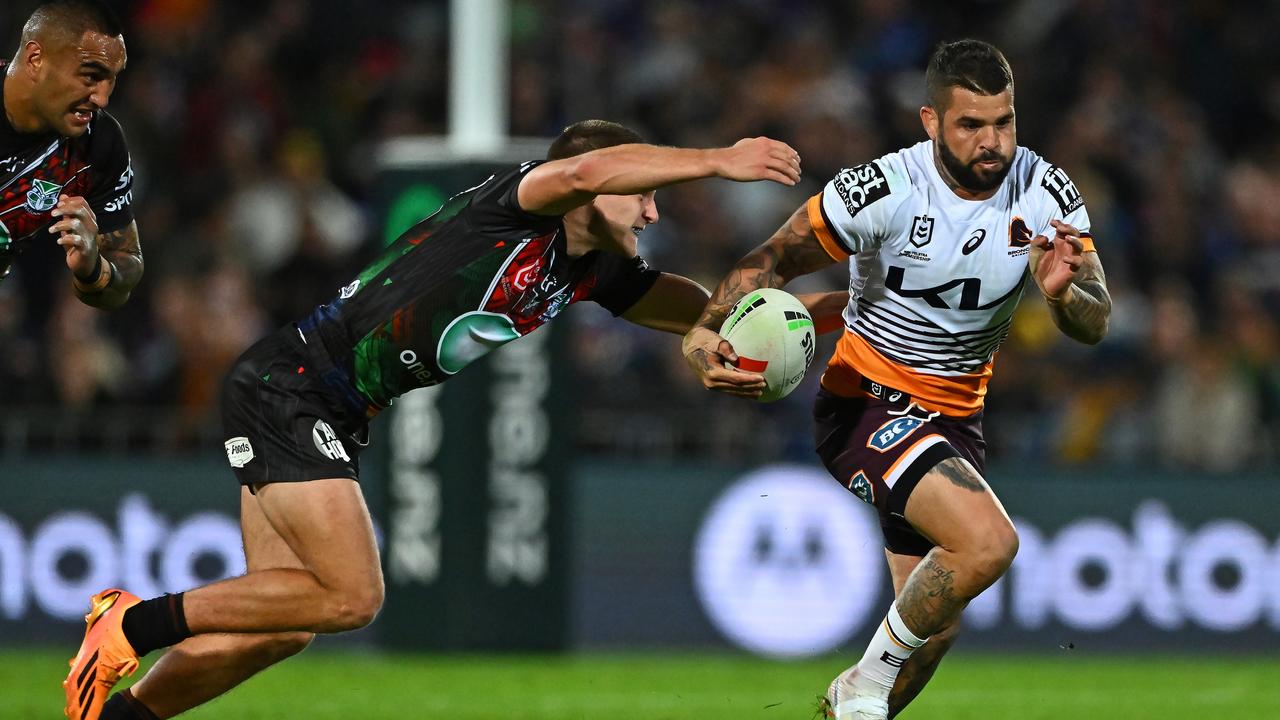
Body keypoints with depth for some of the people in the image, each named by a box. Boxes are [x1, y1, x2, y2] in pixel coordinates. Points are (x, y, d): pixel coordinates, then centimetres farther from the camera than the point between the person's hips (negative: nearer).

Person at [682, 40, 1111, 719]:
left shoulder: (1046, 193, -8)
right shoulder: (883, 191, -21)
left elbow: (1095, 324, -9)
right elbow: (772, 260, -11)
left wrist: (1062, 293, -33)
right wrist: (704, 334, -28)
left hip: (955, 418, 6)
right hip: (867, 403, -6)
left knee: (934, 626, 13)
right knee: (989, 541, -29)